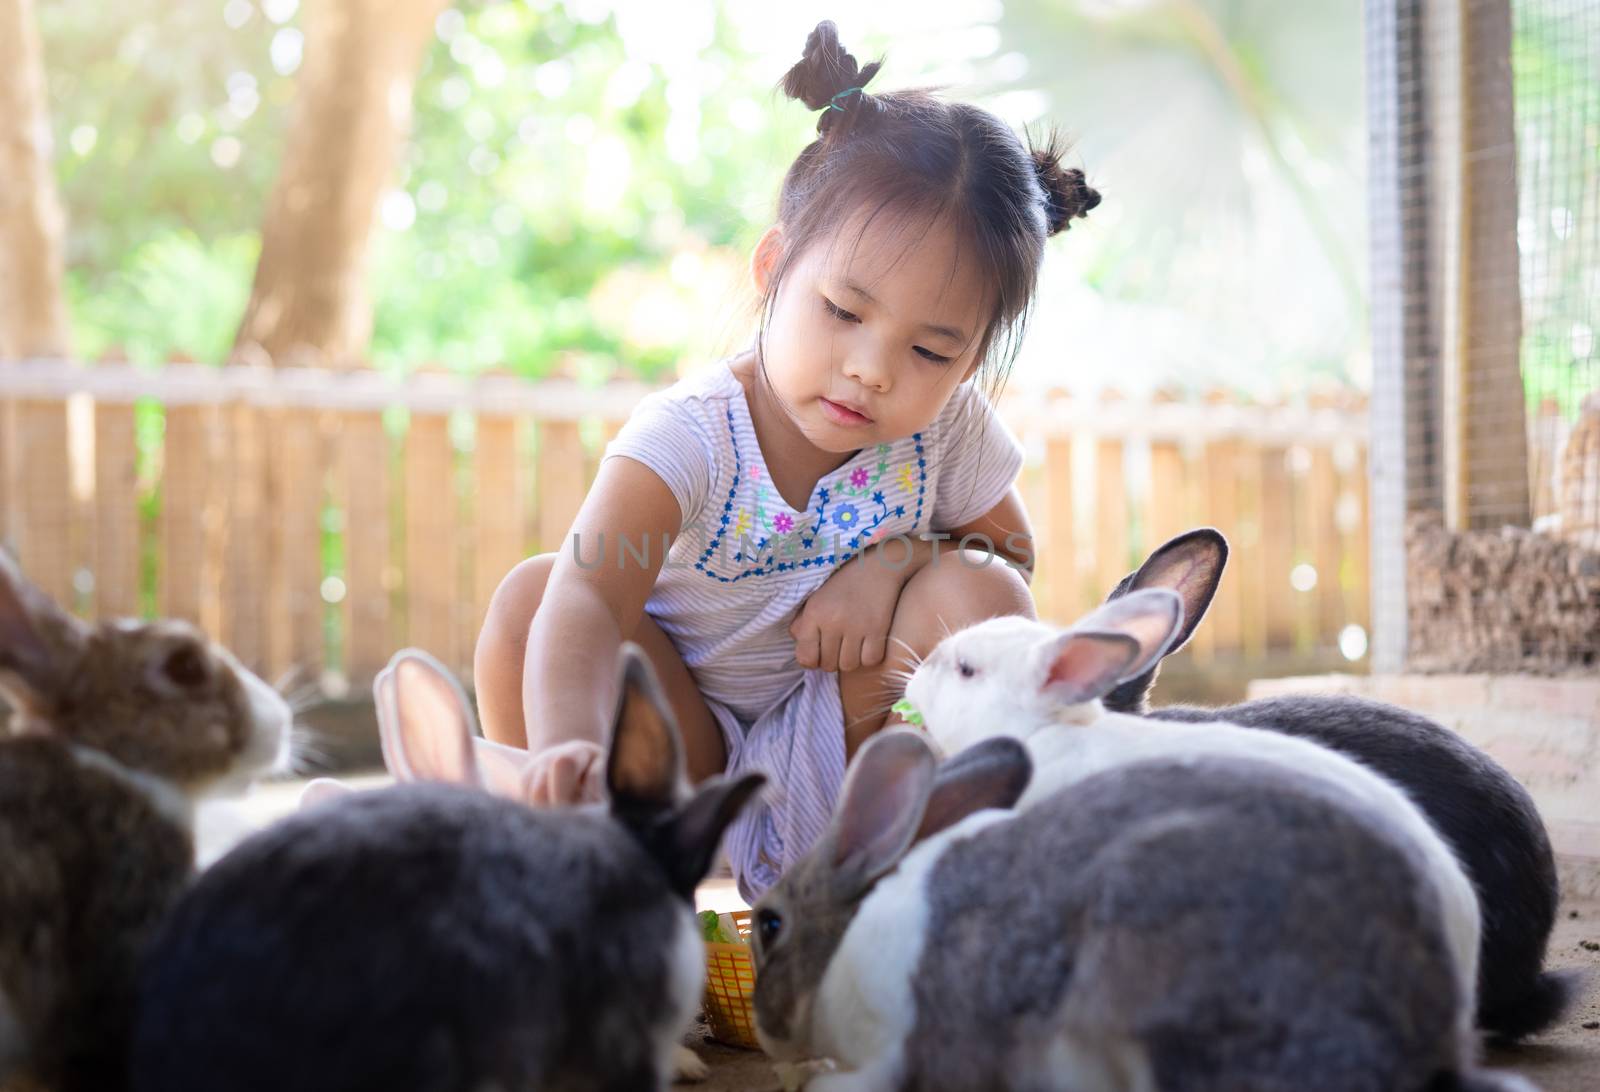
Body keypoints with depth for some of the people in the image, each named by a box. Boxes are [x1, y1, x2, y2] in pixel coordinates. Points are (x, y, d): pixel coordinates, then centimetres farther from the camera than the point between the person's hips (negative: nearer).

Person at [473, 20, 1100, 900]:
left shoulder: (949, 430, -10)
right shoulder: (689, 435, -23)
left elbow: (1013, 551, 8)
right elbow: (589, 602, -39)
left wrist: (898, 559, -16)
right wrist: (568, 747, -61)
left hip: (842, 758, 2)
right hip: (684, 754, -2)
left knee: (979, 593, -22)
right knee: (532, 591, -26)